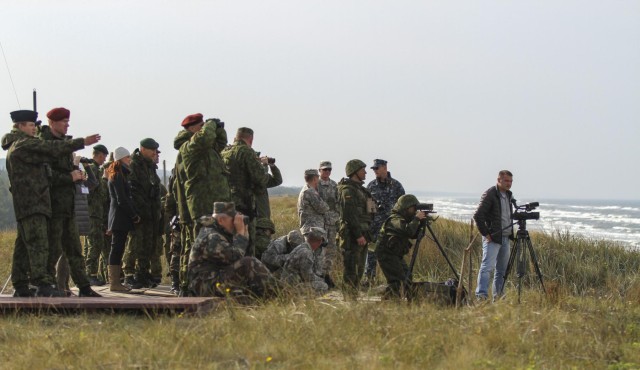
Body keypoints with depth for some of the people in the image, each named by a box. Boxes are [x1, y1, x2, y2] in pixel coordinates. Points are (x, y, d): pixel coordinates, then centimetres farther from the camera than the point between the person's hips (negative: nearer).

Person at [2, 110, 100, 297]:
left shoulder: (16, 145, 23)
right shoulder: (23, 145, -10)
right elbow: (52, 148, -16)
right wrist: (82, 142, -17)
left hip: (25, 204, 11)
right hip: (32, 204, -11)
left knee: (24, 245, 11)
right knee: (38, 243, -17)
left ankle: (20, 286, 13)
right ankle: (43, 284, -25)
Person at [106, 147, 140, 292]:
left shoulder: (118, 175, 19)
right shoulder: (118, 176, -11)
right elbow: (122, 200, -17)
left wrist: (133, 214, 13)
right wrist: (134, 215, -11)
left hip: (119, 218, 10)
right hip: (120, 217, -10)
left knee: (118, 250, 9)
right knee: (117, 249, -9)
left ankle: (115, 282, 11)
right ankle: (114, 283, -9)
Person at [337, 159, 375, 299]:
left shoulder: (359, 189, 19)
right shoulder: (348, 190, -13)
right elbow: (350, 215, -20)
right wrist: (358, 235, -23)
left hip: (361, 234, 10)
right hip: (352, 235, -10)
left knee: (359, 269, 12)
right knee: (351, 269, -9)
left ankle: (354, 296, 17)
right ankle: (350, 298, -9)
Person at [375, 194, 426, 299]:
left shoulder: (405, 219, 12)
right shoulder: (396, 220, -20)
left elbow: (414, 235, 10)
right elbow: (408, 231, -37)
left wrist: (420, 222, -5)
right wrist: (416, 218, -25)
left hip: (396, 255, 10)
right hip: (386, 254, -10)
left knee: (406, 278, 12)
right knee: (399, 280, -16)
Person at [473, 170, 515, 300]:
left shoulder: (509, 195, 14)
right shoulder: (490, 194, -11)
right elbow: (478, 216, -16)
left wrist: (511, 232, 15)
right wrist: (486, 234, -15)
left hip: (505, 238, 8)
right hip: (492, 238, -8)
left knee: (502, 269, 11)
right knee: (487, 266, -17)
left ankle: (498, 296, 17)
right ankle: (481, 295, -24)